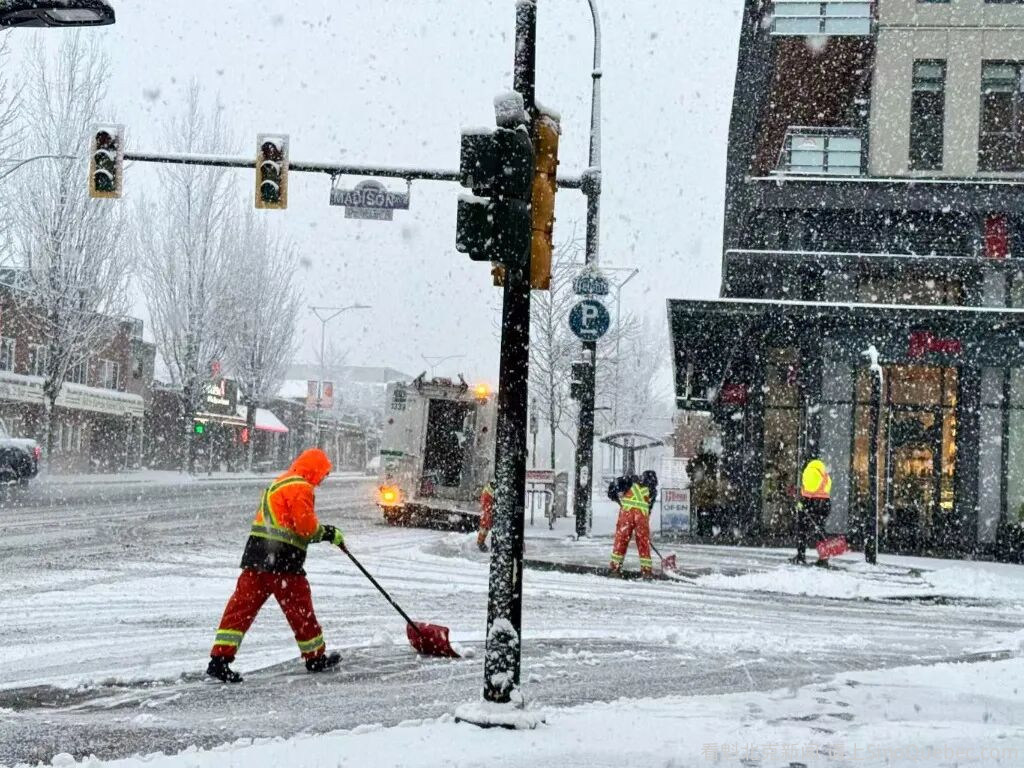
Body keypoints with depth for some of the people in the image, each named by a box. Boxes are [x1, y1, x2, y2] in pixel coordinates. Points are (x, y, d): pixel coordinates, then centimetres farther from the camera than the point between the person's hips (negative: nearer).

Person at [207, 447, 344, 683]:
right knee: (300, 608, 8)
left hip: (256, 555, 8)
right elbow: (306, 525, -16)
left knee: (242, 605, 0)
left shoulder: (279, 483, 23)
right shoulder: (300, 488, -8)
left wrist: (324, 533, 17)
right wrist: (327, 533, 1)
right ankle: (315, 657, 23)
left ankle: (220, 659, -8)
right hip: (282, 558, -8)